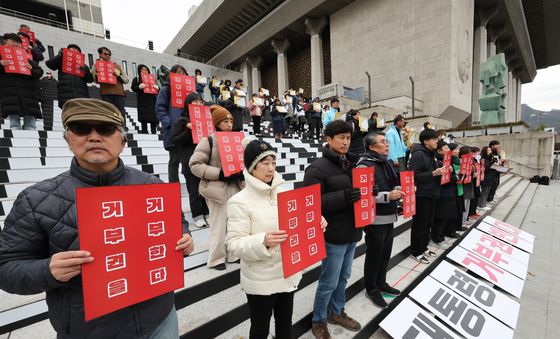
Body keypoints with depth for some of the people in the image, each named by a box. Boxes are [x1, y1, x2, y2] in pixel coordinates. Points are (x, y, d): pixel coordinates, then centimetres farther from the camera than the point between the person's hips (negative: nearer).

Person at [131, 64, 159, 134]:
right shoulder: (136, 79, 14)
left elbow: (158, 89, 17)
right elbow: (133, 88, 2)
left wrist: (157, 87, -8)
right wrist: (139, 87, -20)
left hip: (152, 101, 2)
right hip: (142, 102, -2)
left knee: (154, 118, -4)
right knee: (144, 118, -11)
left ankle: (154, 132, 0)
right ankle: (144, 131, -9)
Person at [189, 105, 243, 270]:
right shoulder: (208, 141, -7)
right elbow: (195, 164, -12)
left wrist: (243, 172, -3)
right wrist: (219, 173, -19)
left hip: (235, 187, 6)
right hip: (217, 188, -5)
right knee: (219, 224, 3)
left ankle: (233, 254, 32)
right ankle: (216, 258, 24)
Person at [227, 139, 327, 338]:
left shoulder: (284, 192, -2)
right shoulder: (240, 201, -18)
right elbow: (234, 244, -19)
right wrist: (263, 241, -34)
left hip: (289, 273, 5)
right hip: (260, 281, -4)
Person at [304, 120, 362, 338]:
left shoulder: (351, 164, 10)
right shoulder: (318, 168, -16)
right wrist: (343, 197, -28)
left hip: (351, 232, 8)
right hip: (333, 235, -8)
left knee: (343, 277, 23)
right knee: (329, 282, 9)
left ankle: (337, 312, 46)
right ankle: (318, 321, 34)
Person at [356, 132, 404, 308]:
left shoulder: (386, 163, 12)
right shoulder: (364, 165, -17)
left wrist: (401, 189, 6)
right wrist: (388, 196, -25)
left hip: (389, 217, 9)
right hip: (375, 220, -8)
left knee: (385, 254, 21)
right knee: (374, 256, 8)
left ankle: (381, 283, 42)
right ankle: (371, 289, 29)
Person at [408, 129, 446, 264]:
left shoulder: (431, 154, 15)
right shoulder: (418, 154, -15)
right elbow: (415, 176, -22)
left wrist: (440, 171, 9)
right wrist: (434, 173, -23)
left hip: (430, 194, 10)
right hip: (421, 195, -9)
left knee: (428, 223, 17)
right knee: (419, 224, -1)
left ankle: (423, 247, 31)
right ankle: (415, 252, 12)